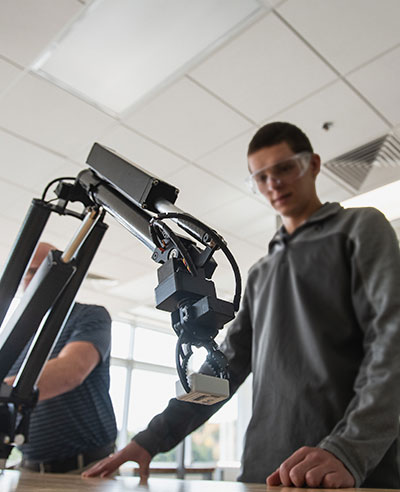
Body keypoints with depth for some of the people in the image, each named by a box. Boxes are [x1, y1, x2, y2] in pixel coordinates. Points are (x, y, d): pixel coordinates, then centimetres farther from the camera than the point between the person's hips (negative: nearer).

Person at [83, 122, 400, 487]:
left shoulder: (360, 227, 3)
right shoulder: (261, 273, 20)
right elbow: (227, 365, 16)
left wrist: (349, 450, -23)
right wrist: (151, 441, 8)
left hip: (355, 471, -5)